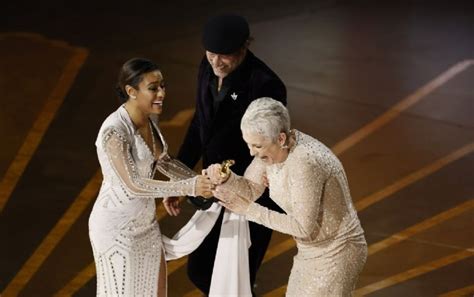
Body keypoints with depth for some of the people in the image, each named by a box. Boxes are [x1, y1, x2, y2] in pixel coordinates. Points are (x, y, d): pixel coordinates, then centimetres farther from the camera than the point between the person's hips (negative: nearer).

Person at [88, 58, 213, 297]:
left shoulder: (147, 120, -3)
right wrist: (189, 187, -30)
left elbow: (163, 161, 9)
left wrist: (200, 180, -5)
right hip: (117, 226, -8)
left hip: (144, 221, 8)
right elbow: (133, 185, -28)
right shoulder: (114, 131, -28)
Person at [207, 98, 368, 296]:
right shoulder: (272, 148, -7)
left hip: (335, 255, -8)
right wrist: (225, 178, -17)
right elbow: (251, 189, 4)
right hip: (312, 250, 9)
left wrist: (249, 210, -24)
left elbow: (303, 227, -27)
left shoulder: (304, 163, -31)